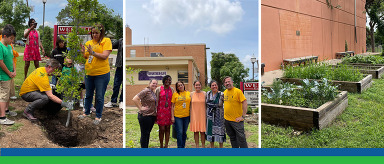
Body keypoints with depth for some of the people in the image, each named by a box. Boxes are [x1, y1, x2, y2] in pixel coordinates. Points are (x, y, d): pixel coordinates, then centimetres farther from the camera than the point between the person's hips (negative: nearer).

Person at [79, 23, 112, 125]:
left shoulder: (106, 41, -7)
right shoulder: (88, 43, 9)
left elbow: (104, 56, -17)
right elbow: (86, 57, 14)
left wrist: (92, 52, -26)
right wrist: (83, 53, -6)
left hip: (101, 74, -5)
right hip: (89, 73, 6)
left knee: (99, 96, 3)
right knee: (88, 95, 19)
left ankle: (98, 116, 18)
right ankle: (86, 112, 37)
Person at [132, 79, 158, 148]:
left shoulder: (153, 92, 12)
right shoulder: (146, 91, -13)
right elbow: (135, 99, -22)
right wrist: (140, 108, -18)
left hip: (152, 116, 8)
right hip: (145, 116, -8)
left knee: (148, 133, 16)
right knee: (144, 134, 1)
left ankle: (146, 147, 26)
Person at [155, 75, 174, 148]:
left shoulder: (172, 89, 9)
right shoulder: (159, 89, 1)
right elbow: (156, 101, 0)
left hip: (169, 111, 3)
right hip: (161, 111, -2)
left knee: (168, 128, 6)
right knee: (162, 129, -1)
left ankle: (166, 145, 16)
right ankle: (161, 145, 15)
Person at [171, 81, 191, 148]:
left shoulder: (189, 93, 5)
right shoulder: (175, 94, -1)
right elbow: (172, 106, 0)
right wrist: (172, 116, -5)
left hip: (186, 116, 2)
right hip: (177, 116, -2)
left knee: (184, 132, 10)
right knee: (179, 132, -4)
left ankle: (183, 146, 23)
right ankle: (179, 147, 7)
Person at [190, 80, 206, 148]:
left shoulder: (204, 94, 1)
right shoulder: (191, 94, 3)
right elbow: (190, 105, 7)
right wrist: (190, 115, 3)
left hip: (202, 115, -1)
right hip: (194, 115, 1)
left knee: (202, 131, 3)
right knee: (195, 131, 5)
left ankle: (203, 145, 17)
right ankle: (197, 146, 17)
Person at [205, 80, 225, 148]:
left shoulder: (221, 94, -10)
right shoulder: (208, 94, 4)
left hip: (219, 116, -4)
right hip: (210, 116, 4)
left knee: (219, 131, 0)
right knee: (211, 130, 9)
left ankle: (221, 147, 15)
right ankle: (212, 147, 23)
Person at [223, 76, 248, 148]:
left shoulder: (238, 91, -12)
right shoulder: (224, 92, 8)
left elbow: (244, 103, -17)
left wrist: (243, 116, -19)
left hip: (236, 120, -7)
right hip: (226, 119, 7)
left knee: (241, 138, -2)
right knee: (232, 137, 17)